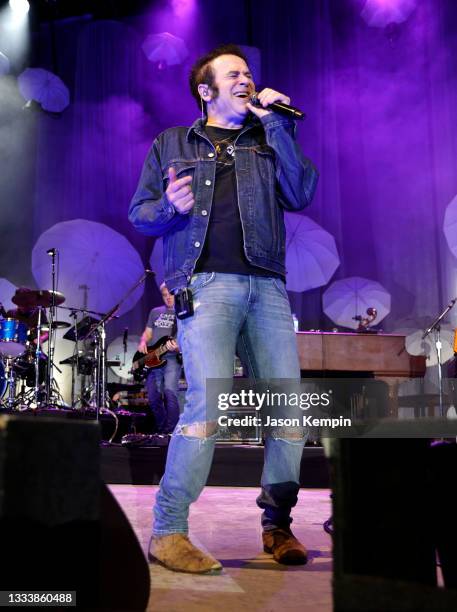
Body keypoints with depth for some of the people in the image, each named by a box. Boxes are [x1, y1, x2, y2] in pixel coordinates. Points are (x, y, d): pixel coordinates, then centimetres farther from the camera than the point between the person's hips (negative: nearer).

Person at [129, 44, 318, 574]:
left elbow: (300, 195, 5)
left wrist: (276, 124, 3)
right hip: (206, 285, -3)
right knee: (210, 402, -20)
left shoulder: (267, 141, 22)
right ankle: (167, 532, -9)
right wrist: (170, 206, -9)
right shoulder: (171, 144, 19)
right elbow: (138, 212, 14)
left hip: (266, 286, 3)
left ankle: (277, 524, 14)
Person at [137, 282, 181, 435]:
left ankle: (171, 432, -18)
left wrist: (177, 347, -26)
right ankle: (161, 430, 19)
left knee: (169, 392, -21)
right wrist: (143, 343, -1)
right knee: (153, 397, 4)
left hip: (172, 358, -5)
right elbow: (147, 332, 21)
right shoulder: (155, 312, 18)